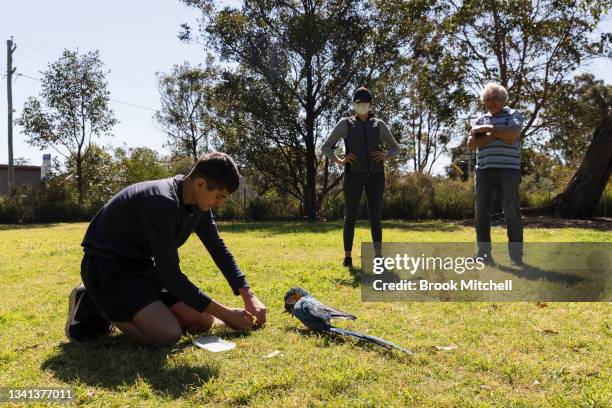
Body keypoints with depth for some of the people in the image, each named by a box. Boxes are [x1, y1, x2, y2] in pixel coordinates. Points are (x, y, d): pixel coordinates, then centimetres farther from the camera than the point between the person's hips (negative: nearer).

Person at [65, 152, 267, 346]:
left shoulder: (199, 204, -3)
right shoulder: (162, 202, -30)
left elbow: (219, 249, 7)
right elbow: (170, 275, -27)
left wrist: (249, 297, -3)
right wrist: (225, 314, -21)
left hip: (143, 265, 9)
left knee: (204, 321, 3)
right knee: (168, 334, -26)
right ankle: (95, 307, -2)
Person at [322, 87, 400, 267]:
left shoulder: (379, 125, 12)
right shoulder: (345, 123, 6)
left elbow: (396, 147, 18)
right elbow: (326, 147, 6)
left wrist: (387, 157, -4)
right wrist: (339, 161, -12)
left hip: (375, 175, 1)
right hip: (353, 175, -1)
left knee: (374, 216, 0)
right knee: (350, 216, -2)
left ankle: (378, 256, 7)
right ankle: (347, 257, 7)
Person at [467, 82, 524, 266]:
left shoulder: (513, 115, 8)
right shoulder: (480, 120, 17)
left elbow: (512, 133, -15)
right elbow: (471, 143, 2)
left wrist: (484, 129, -9)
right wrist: (496, 134, -8)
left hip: (508, 169, -3)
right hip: (484, 170, 3)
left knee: (512, 212, -4)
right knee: (482, 212, -2)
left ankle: (516, 255, 1)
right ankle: (484, 253, 3)